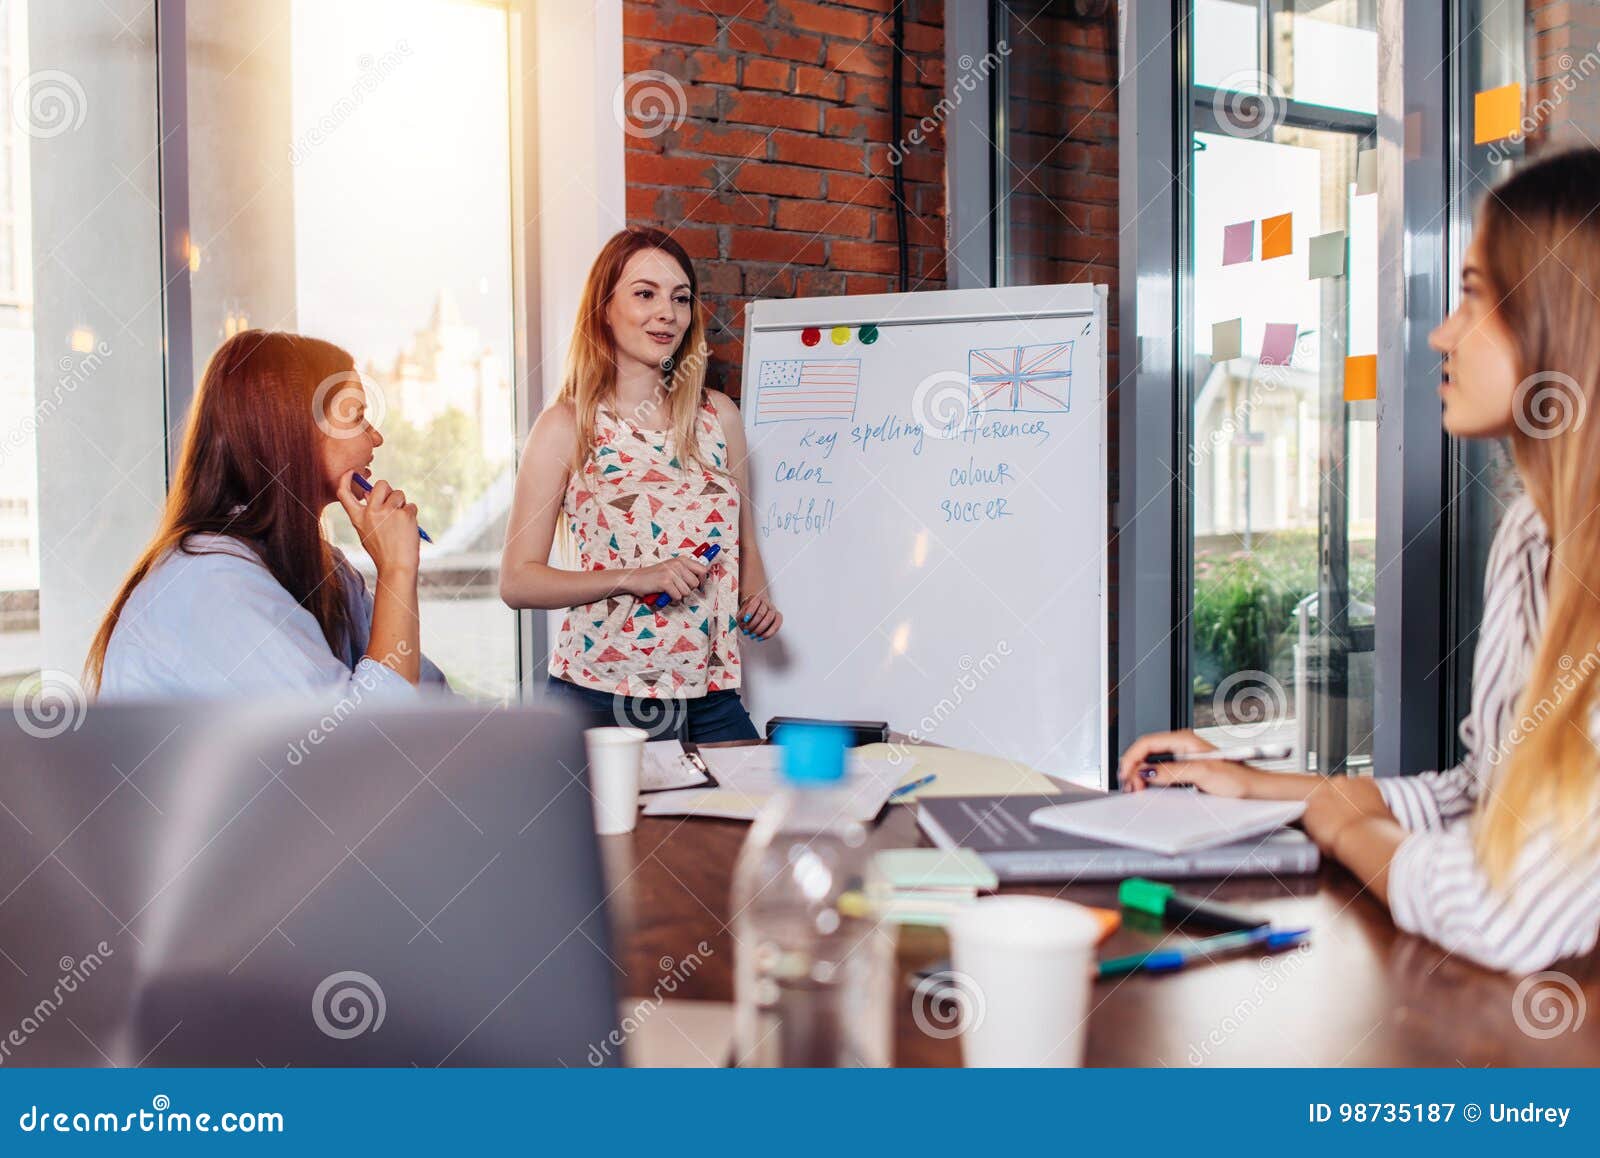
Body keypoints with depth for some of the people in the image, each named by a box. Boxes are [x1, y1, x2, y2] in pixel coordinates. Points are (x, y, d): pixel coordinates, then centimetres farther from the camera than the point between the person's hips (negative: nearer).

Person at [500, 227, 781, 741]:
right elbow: (517, 581, -5)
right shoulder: (566, 426, -3)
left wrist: (756, 601, 1)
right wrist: (632, 579, -17)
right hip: (600, 696, -3)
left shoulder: (718, 414, 9)